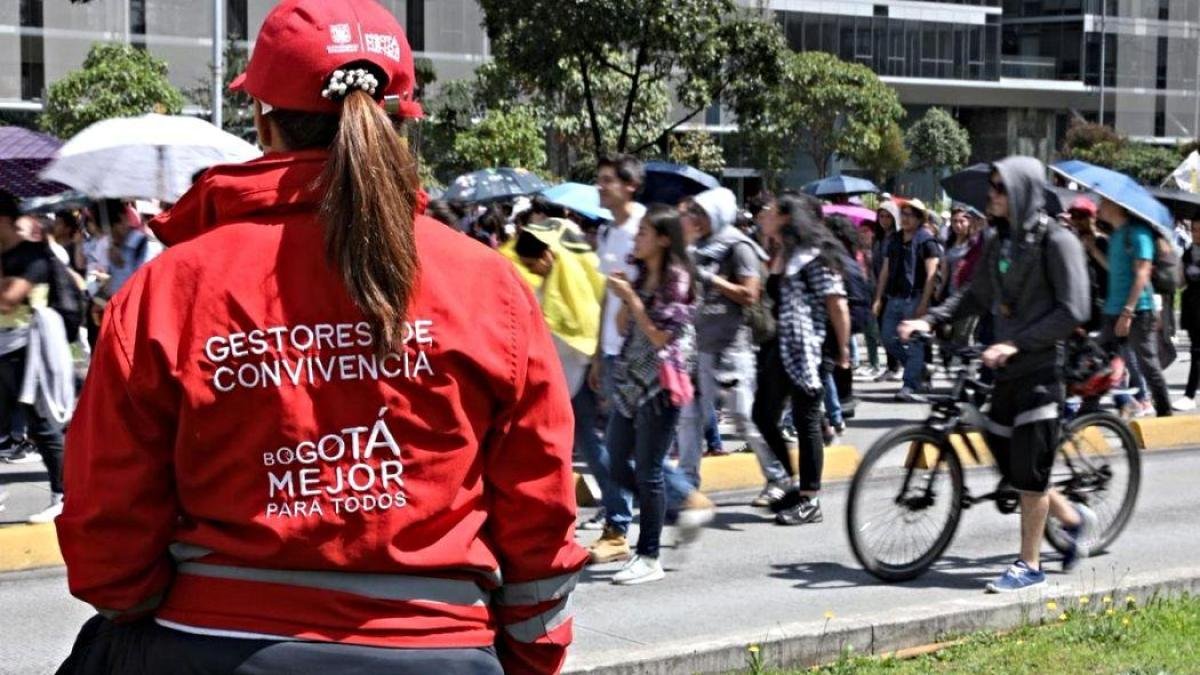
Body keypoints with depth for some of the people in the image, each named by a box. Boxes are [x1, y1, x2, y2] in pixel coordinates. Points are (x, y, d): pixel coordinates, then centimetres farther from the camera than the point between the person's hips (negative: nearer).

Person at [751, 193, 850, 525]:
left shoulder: (811, 256, -12)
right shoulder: (778, 255, 15)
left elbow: (837, 304, -15)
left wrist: (843, 348, -14)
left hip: (803, 351, -9)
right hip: (777, 348, 9)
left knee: (805, 421, -2)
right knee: (763, 416, 10)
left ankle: (810, 501, 5)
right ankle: (795, 483, 22)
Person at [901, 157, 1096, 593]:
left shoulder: (1056, 242, -11)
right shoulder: (1002, 241, 12)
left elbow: (1072, 311, -17)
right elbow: (976, 296, 17)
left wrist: (1017, 343, -22)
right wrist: (929, 320, 3)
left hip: (1041, 370, -8)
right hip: (1007, 371, 8)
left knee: (1029, 470, -4)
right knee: (1009, 465, 11)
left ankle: (1029, 565, 6)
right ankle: (1074, 519, 33)